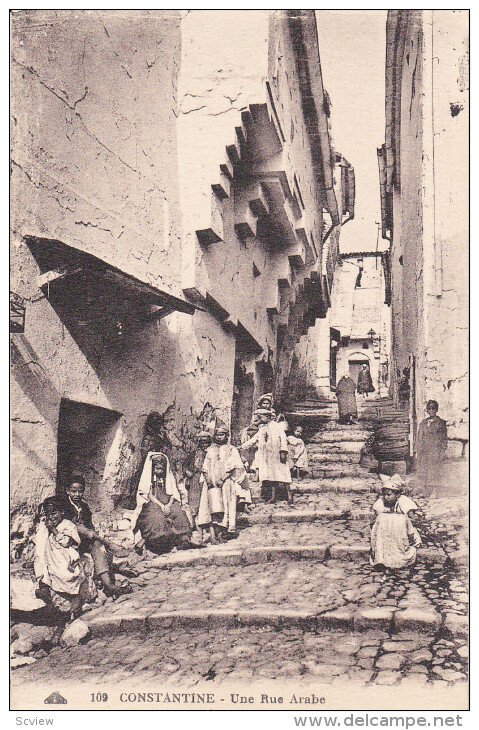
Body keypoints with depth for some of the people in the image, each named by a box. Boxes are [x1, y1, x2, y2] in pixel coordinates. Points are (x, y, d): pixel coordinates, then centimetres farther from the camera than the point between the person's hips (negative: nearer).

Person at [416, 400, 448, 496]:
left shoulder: (441, 423, 6)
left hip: (435, 451, -4)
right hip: (423, 451, 4)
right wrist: (418, 451, 10)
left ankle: (433, 494, -4)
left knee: (434, 472, -7)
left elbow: (444, 439, 5)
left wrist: (443, 451, -4)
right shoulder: (423, 423, 15)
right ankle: (428, 492, 5)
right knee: (423, 472, -2)